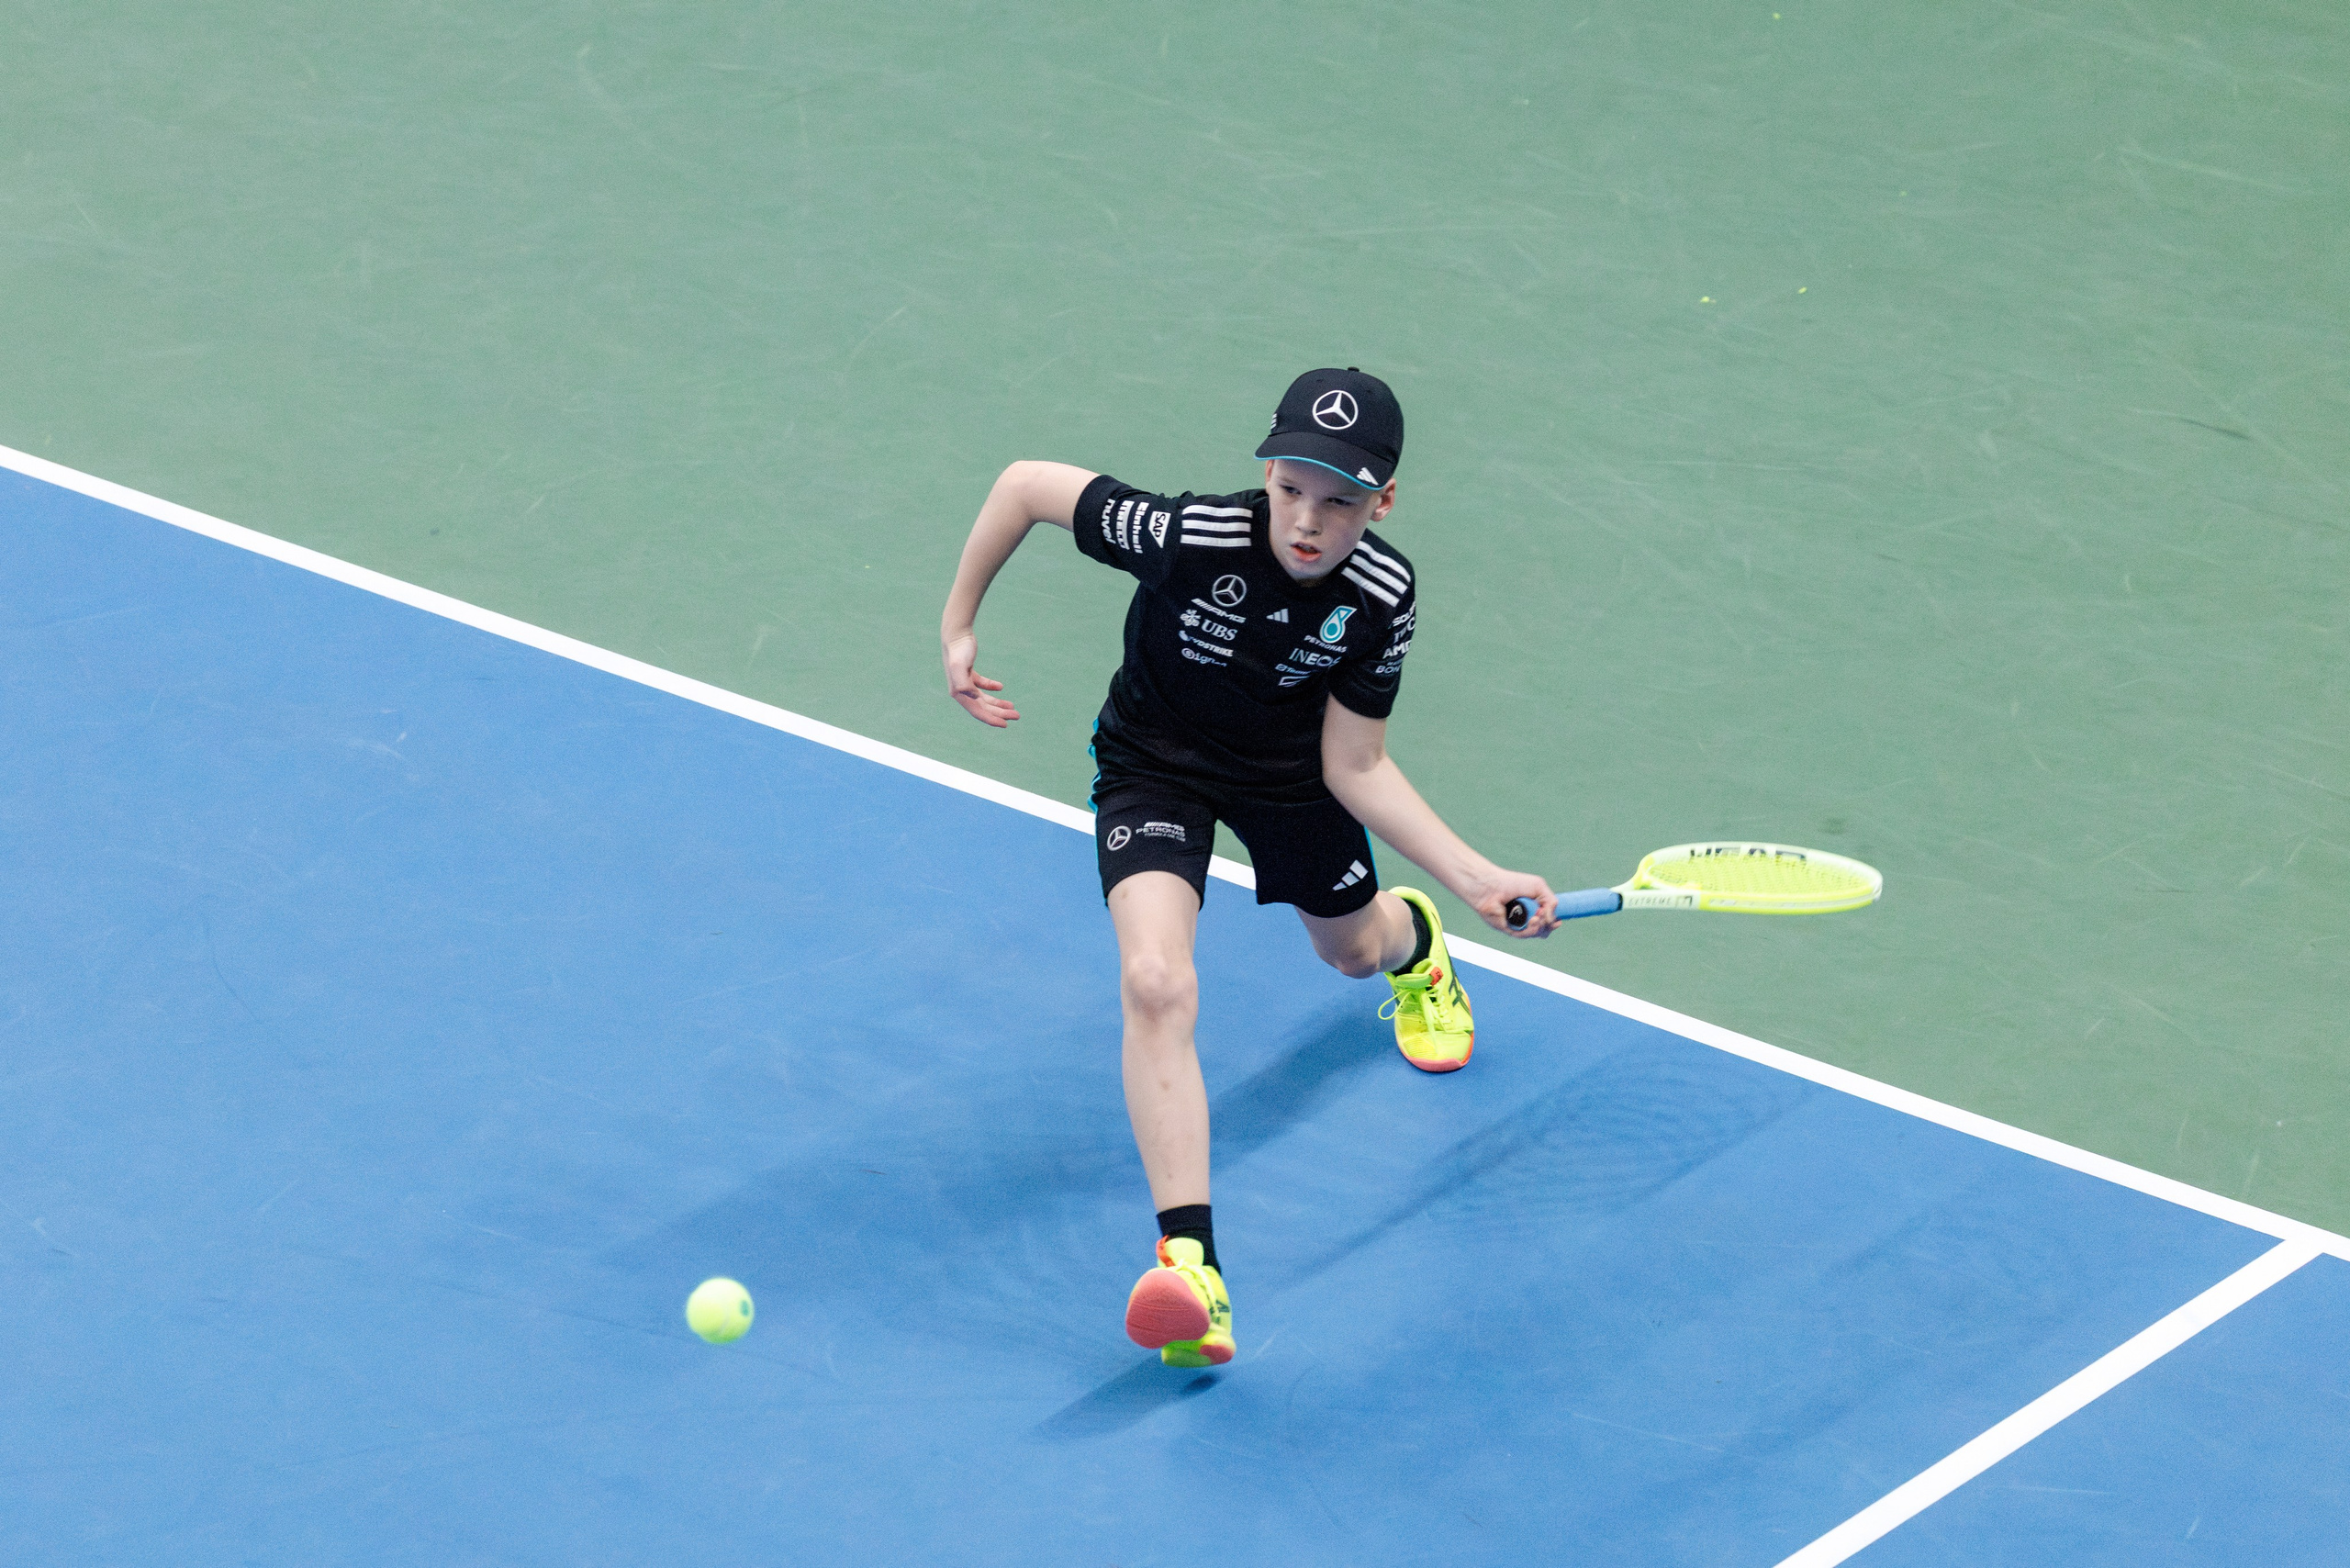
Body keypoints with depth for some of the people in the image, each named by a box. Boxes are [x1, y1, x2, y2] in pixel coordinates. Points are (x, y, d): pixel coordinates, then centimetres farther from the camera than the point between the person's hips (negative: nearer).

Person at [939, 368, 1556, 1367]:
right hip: (1156, 762, -3)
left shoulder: (1382, 597, -26)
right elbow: (1027, 484, -24)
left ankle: (1413, 935, 71)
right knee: (1156, 982, -28)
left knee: (1353, 949, 28)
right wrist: (956, 629, -16)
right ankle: (1191, 1269, -31)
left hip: (1289, 768, 3)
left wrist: (1475, 877, -25)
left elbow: (1353, 767, -17)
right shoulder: (1191, 537, -37)